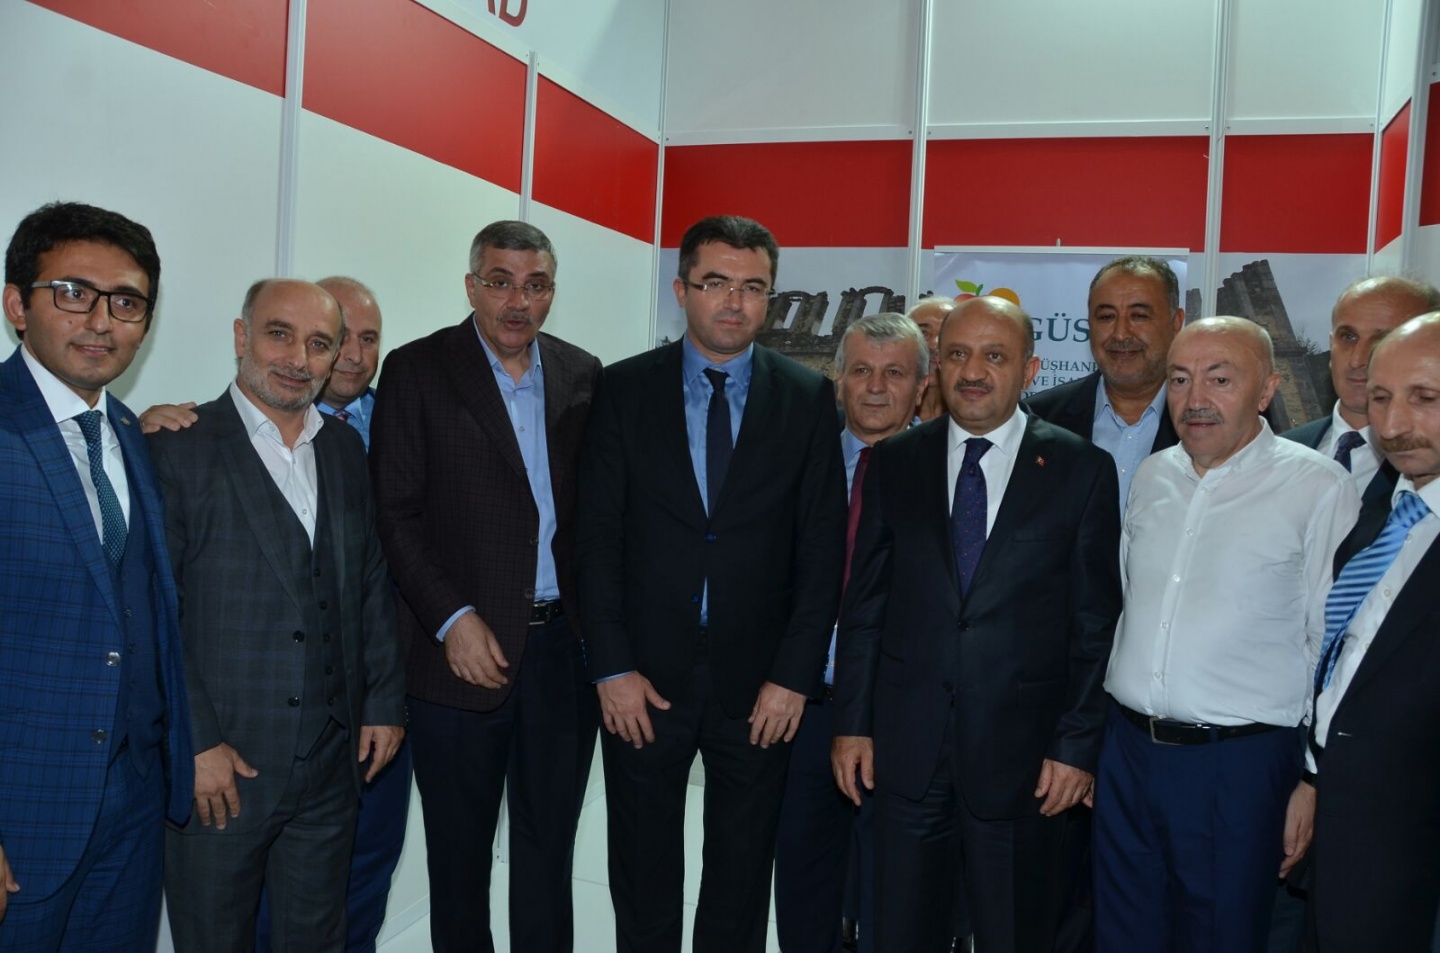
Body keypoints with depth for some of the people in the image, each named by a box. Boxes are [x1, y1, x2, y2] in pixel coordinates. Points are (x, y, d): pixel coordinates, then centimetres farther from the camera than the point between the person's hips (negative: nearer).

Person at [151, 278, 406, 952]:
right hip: (215, 768, -4)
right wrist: (195, 744, -14)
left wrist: (385, 702, 10)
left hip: (332, 763, 5)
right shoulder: (176, 447, -9)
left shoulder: (345, 449, 9)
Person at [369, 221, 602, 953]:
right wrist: (452, 619, -13)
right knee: (459, 849, 12)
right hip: (465, 648, -3)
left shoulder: (582, 375, 7)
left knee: (550, 844, 13)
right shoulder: (417, 370, -3)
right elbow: (395, 512, -6)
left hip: (565, 647, 3)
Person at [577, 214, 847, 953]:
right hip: (643, 677, 0)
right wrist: (612, 667, -8)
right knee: (641, 873, 14)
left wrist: (795, 674, -7)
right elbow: (598, 536, -3)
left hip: (759, 682, 0)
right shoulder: (624, 389, -1)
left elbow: (821, 549, -1)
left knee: (742, 878, 14)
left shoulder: (809, 399, 0)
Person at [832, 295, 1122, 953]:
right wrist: (852, 722, 4)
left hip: (1021, 755, -2)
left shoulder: (1081, 470, -2)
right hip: (905, 749, 2)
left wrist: (1077, 746, -4)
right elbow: (864, 602, 6)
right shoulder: (893, 463, 5)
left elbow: (1095, 622, -2)